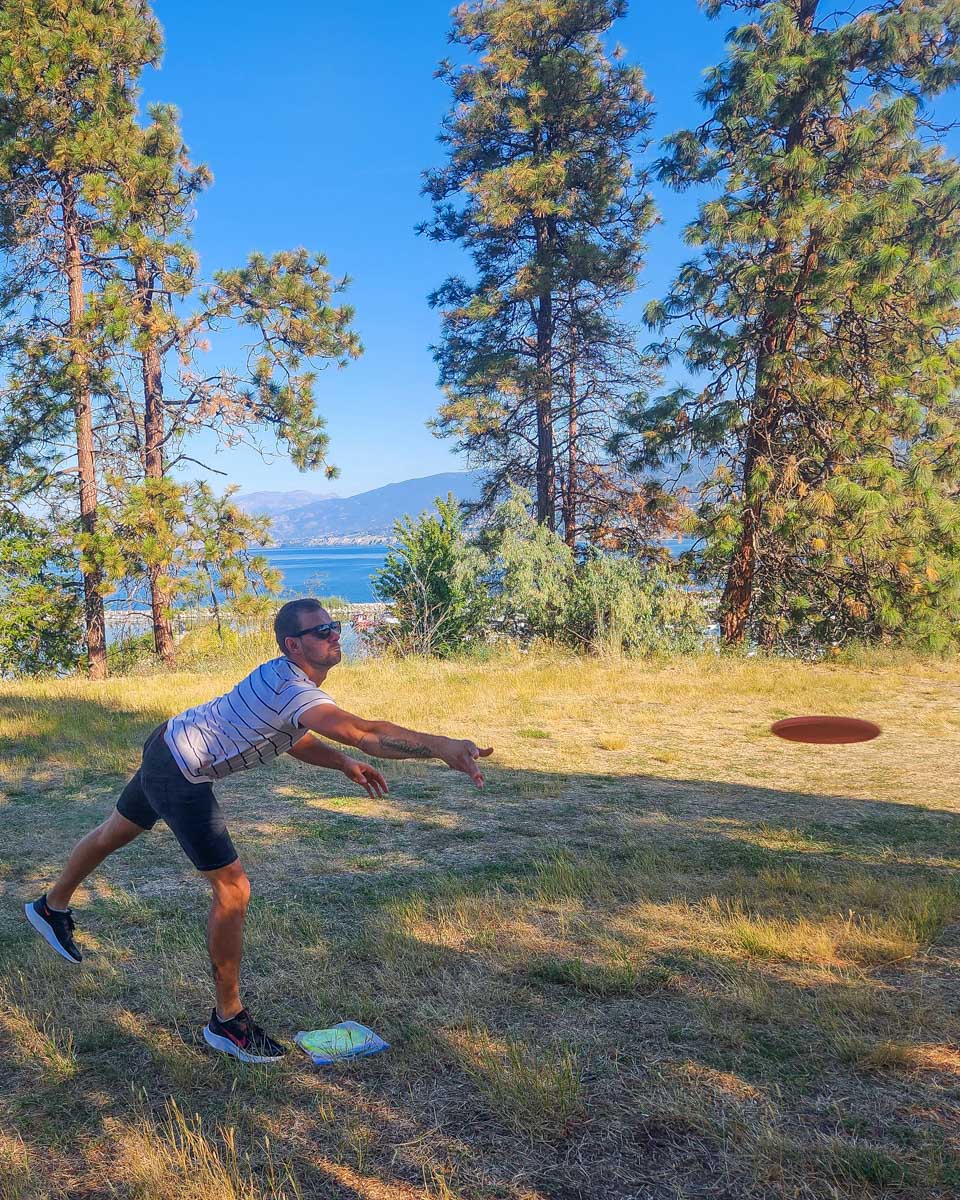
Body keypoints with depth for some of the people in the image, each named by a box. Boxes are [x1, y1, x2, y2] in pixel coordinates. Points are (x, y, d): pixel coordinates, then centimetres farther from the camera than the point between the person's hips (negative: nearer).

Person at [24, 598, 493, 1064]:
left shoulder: (286, 677, 1)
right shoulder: (292, 690, -31)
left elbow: (292, 738, 16)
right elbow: (367, 733, -44)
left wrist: (343, 763, 3)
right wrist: (442, 746, -50)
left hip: (167, 749, 11)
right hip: (180, 775, -11)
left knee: (115, 832, 31)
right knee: (232, 888, -8)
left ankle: (51, 907, 58)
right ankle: (227, 1021, 5)